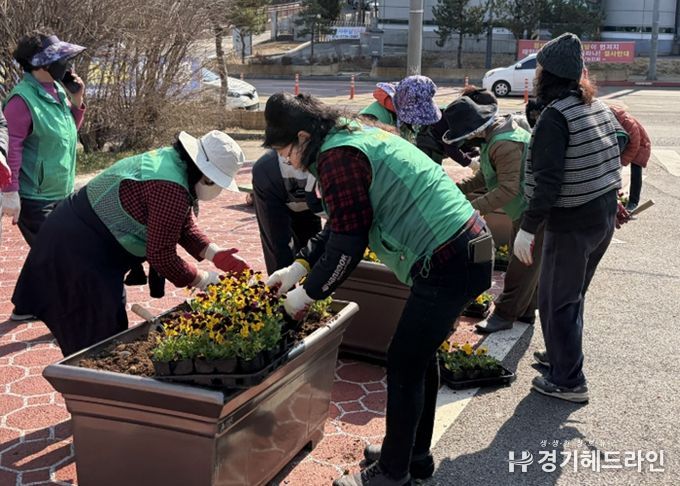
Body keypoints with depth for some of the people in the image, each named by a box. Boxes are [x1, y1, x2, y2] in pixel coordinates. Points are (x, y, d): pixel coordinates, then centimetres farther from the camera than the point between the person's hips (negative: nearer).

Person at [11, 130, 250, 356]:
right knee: (101, 337, -3)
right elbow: (161, 257, -25)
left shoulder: (172, 161, 3)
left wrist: (214, 253, -2)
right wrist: (204, 280, -12)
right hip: (79, 252, -11)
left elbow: (185, 225, 12)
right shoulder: (170, 190, -30)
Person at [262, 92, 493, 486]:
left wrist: (307, 294, -1)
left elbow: (348, 247, -16)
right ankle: (416, 454, 35)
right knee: (420, 356, 20)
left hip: (449, 264, -10)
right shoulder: (357, 135, 16)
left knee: (404, 367, 2)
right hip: (468, 248, 10)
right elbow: (342, 225, 22)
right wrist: (298, 268, 19)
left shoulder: (338, 157, -16)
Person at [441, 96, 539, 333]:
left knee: (522, 265, -1)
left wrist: (473, 208, -31)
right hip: (525, 210, 11)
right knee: (527, 262, 19)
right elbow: (485, 176, 11)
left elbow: (508, 189, -31)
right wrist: (458, 188, -2)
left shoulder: (505, 145, -29)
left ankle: (505, 315, 8)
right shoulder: (493, 136, 4)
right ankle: (525, 311, 31)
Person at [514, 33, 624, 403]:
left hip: (572, 222, -9)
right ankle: (562, 354, 39)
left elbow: (549, 180, -24)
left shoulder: (556, 115, -18)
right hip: (604, 215, 9)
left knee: (557, 300, 4)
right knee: (573, 294, 23)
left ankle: (567, 381, 11)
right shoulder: (597, 106, 7)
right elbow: (608, 160, 12)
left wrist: (528, 228, -20)